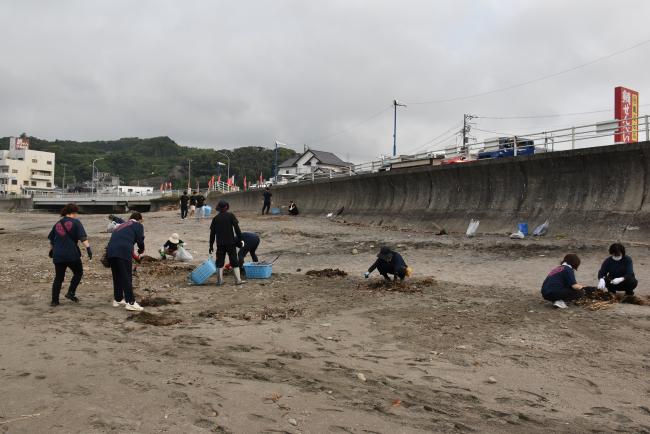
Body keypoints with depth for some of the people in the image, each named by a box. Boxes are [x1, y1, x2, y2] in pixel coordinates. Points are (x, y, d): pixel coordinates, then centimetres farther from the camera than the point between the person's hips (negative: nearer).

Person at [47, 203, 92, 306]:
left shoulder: (58, 224, 15)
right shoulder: (76, 222, -2)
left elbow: (51, 240, 25)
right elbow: (83, 237, -16)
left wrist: (51, 250, 39)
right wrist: (88, 248, -24)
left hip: (58, 256, 5)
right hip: (72, 255, -5)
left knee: (58, 278, 11)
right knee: (78, 273, 15)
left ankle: (54, 300, 12)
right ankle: (71, 292, 4)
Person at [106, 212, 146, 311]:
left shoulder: (121, 226, 33)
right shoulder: (138, 225, 13)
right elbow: (140, 240, 4)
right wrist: (141, 252, 25)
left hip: (110, 251, 7)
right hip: (123, 252, -6)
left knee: (117, 277, 18)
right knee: (127, 277, -3)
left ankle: (117, 299, 27)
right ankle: (131, 302, -4)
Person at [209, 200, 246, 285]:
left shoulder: (215, 218, 6)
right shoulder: (230, 216, -2)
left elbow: (212, 233, 8)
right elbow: (237, 228, -7)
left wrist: (211, 246, 13)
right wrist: (240, 239, 0)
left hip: (220, 244, 2)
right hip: (230, 242, -2)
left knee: (220, 261, 10)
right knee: (234, 261, 3)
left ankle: (220, 280, 9)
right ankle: (238, 279, 1)